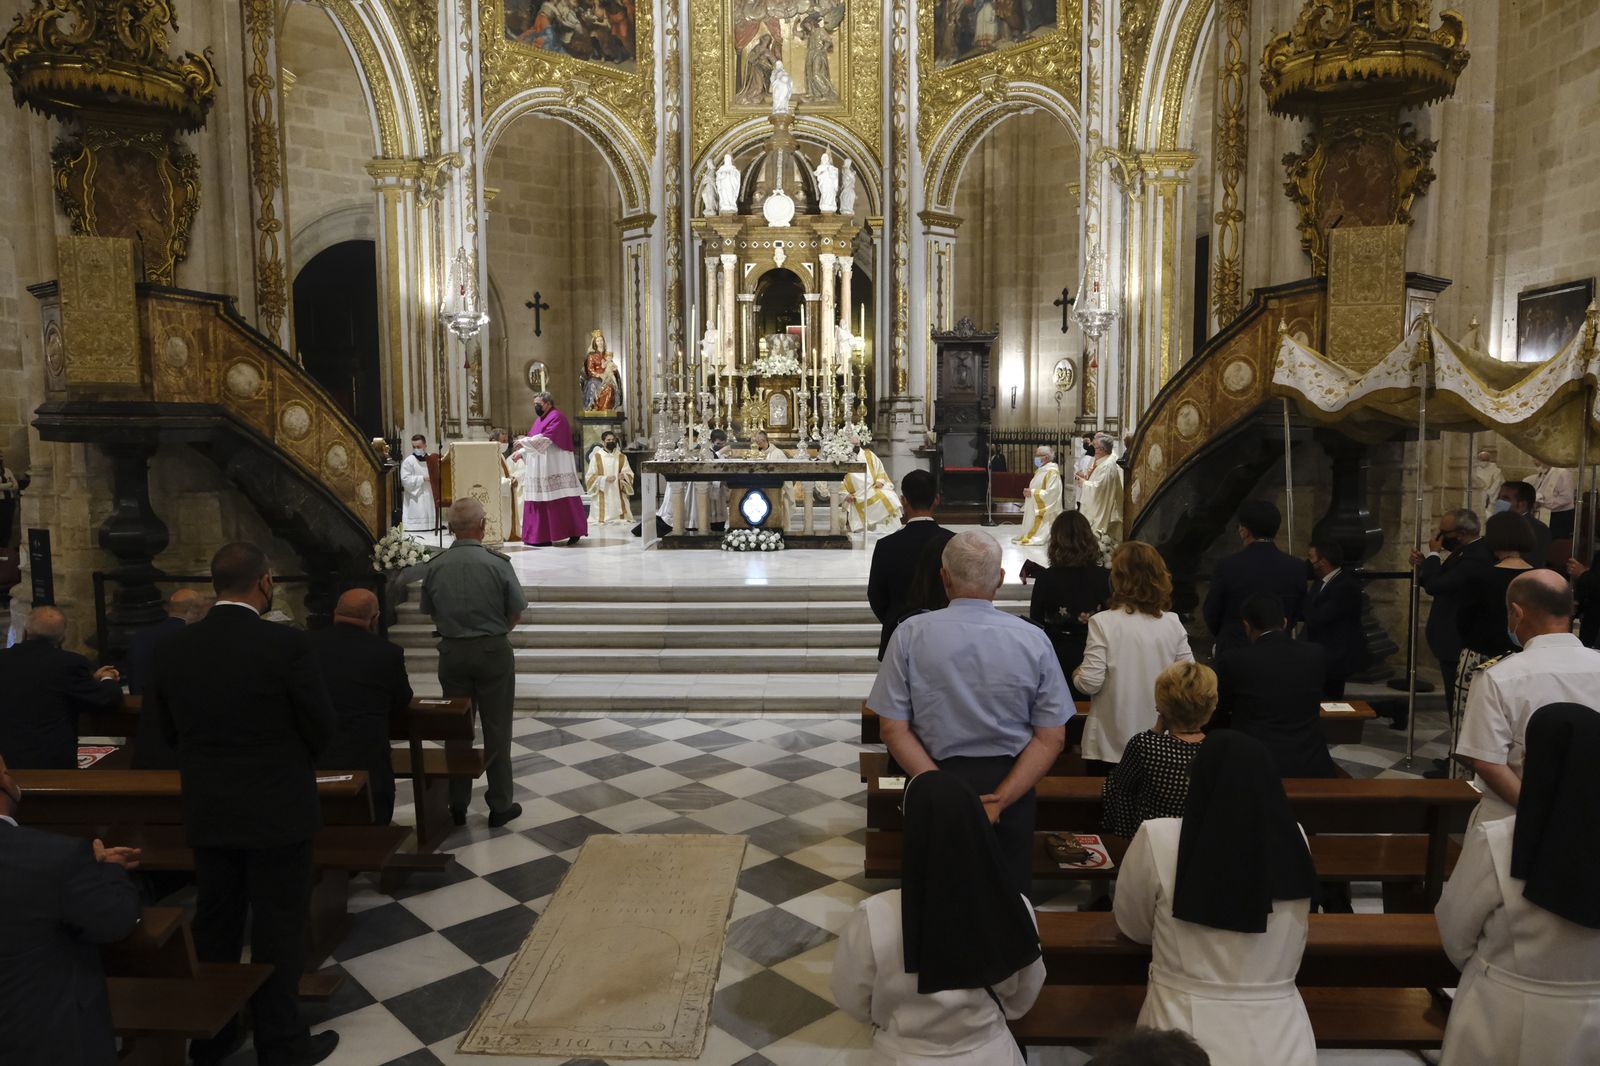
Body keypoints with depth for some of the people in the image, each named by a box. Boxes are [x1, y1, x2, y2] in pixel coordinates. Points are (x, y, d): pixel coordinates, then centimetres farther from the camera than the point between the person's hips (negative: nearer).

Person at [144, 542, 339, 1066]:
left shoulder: (172, 648, -4)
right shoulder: (286, 643, -20)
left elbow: (166, 727, 6)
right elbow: (320, 725, -13)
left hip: (206, 811, 5)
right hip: (277, 810, -5)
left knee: (215, 924, 20)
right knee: (277, 930, 8)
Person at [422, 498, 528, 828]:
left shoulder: (435, 566, -5)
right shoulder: (497, 563, -14)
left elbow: (430, 612, 5)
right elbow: (517, 612, -7)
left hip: (452, 652, 3)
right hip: (493, 652, -3)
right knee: (496, 730, 7)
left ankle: (457, 804, 23)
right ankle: (500, 806, 15)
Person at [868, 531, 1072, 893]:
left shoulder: (910, 634, -11)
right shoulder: (1033, 639, -8)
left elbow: (894, 731, -14)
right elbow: (1051, 738, -10)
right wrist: (999, 799, -13)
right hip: (1011, 780, 1)